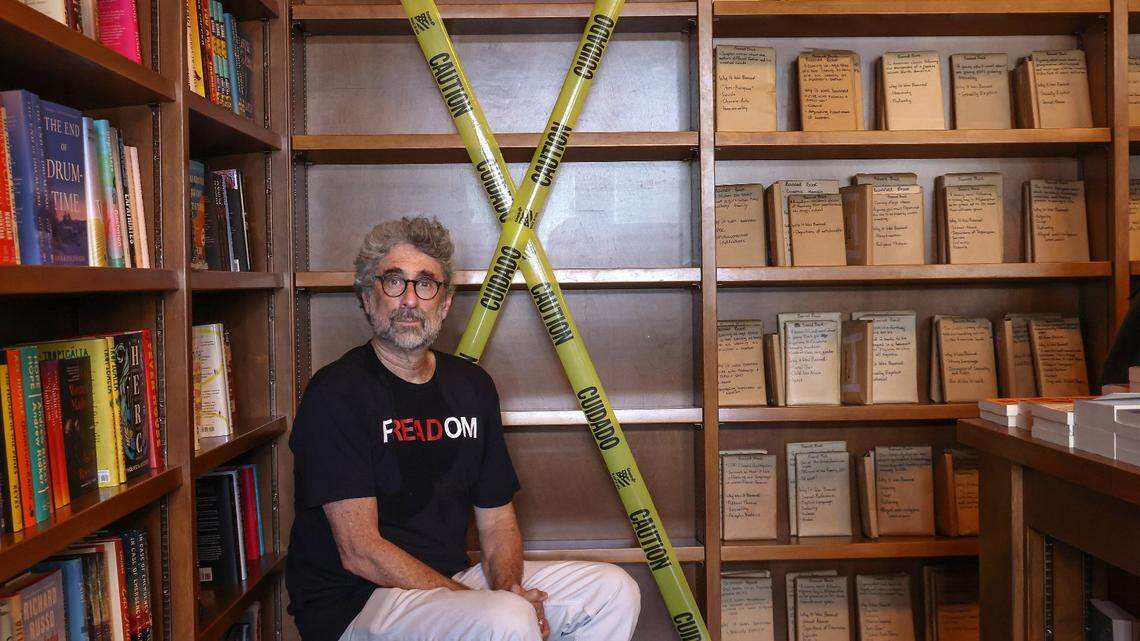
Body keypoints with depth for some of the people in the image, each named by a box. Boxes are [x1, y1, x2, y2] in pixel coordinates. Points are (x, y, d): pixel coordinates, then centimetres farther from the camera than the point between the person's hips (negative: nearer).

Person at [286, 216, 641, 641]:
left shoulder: (472, 386, 8)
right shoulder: (336, 394, -12)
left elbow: (497, 517, 11)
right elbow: (359, 552, -17)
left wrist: (508, 587, -11)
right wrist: (486, 605, -20)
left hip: (454, 579, 7)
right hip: (356, 604, -6)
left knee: (613, 590, -2)